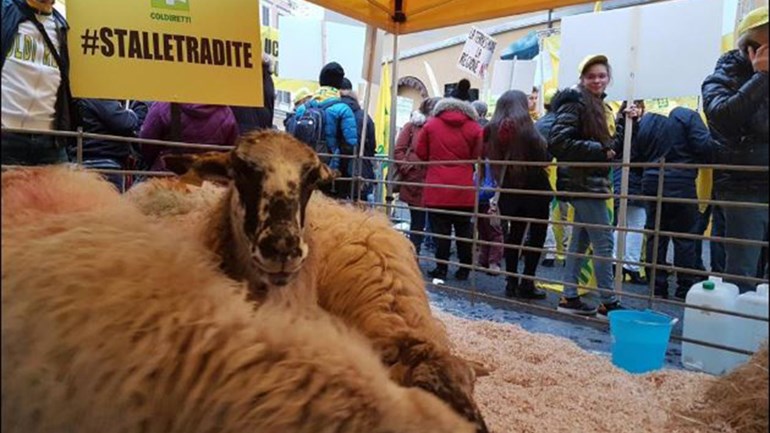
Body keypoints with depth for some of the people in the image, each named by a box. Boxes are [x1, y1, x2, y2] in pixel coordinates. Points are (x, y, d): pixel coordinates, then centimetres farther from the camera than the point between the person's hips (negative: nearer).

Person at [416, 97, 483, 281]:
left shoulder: (430, 124, 4)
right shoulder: (474, 128, 3)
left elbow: (421, 154, 6)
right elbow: (478, 157, 3)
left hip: (437, 188, -1)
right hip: (464, 190, 1)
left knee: (441, 230, 4)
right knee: (464, 230, 12)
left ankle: (441, 268, 8)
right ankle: (465, 269, 17)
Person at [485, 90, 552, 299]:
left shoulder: (493, 129, 3)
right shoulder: (524, 128, -14)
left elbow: (492, 158, 8)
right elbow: (543, 156, -12)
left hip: (510, 188, 6)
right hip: (533, 188, -6)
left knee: (514, 233, 13)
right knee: (536, 235, 4)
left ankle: (511, 282, 13)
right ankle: (527, 283, 3)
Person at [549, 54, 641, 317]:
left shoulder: (602, 108, 17)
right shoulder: (574, 103, -9)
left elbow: (615, 146, 16)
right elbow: (559, 141, -21)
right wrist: (599, 150, -19)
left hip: (592, 182, 9)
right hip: (582, 182, -9)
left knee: (581, 240, 11)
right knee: (604, 241, -8)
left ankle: (570, 298, 19)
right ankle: (608, 303, 1)